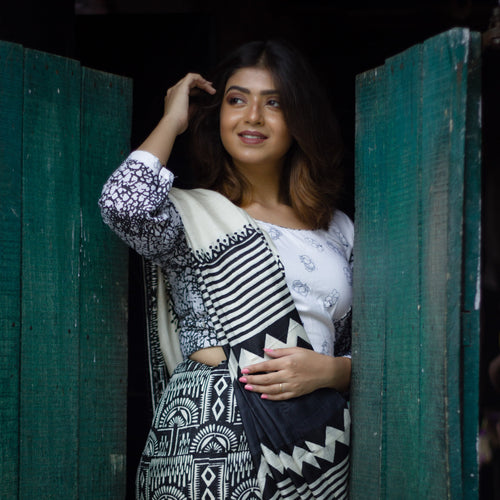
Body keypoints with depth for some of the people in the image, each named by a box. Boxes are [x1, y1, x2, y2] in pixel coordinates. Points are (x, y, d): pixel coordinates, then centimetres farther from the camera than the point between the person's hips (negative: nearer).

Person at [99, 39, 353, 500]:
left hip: (319, 454, 4)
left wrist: (327, 370, -7)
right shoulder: (192, 213, 1)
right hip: (211, 449, -4)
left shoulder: (339, 230, 13)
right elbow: (125, 203, -23)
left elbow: (362, 353, 16)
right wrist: (173, 120, -5)